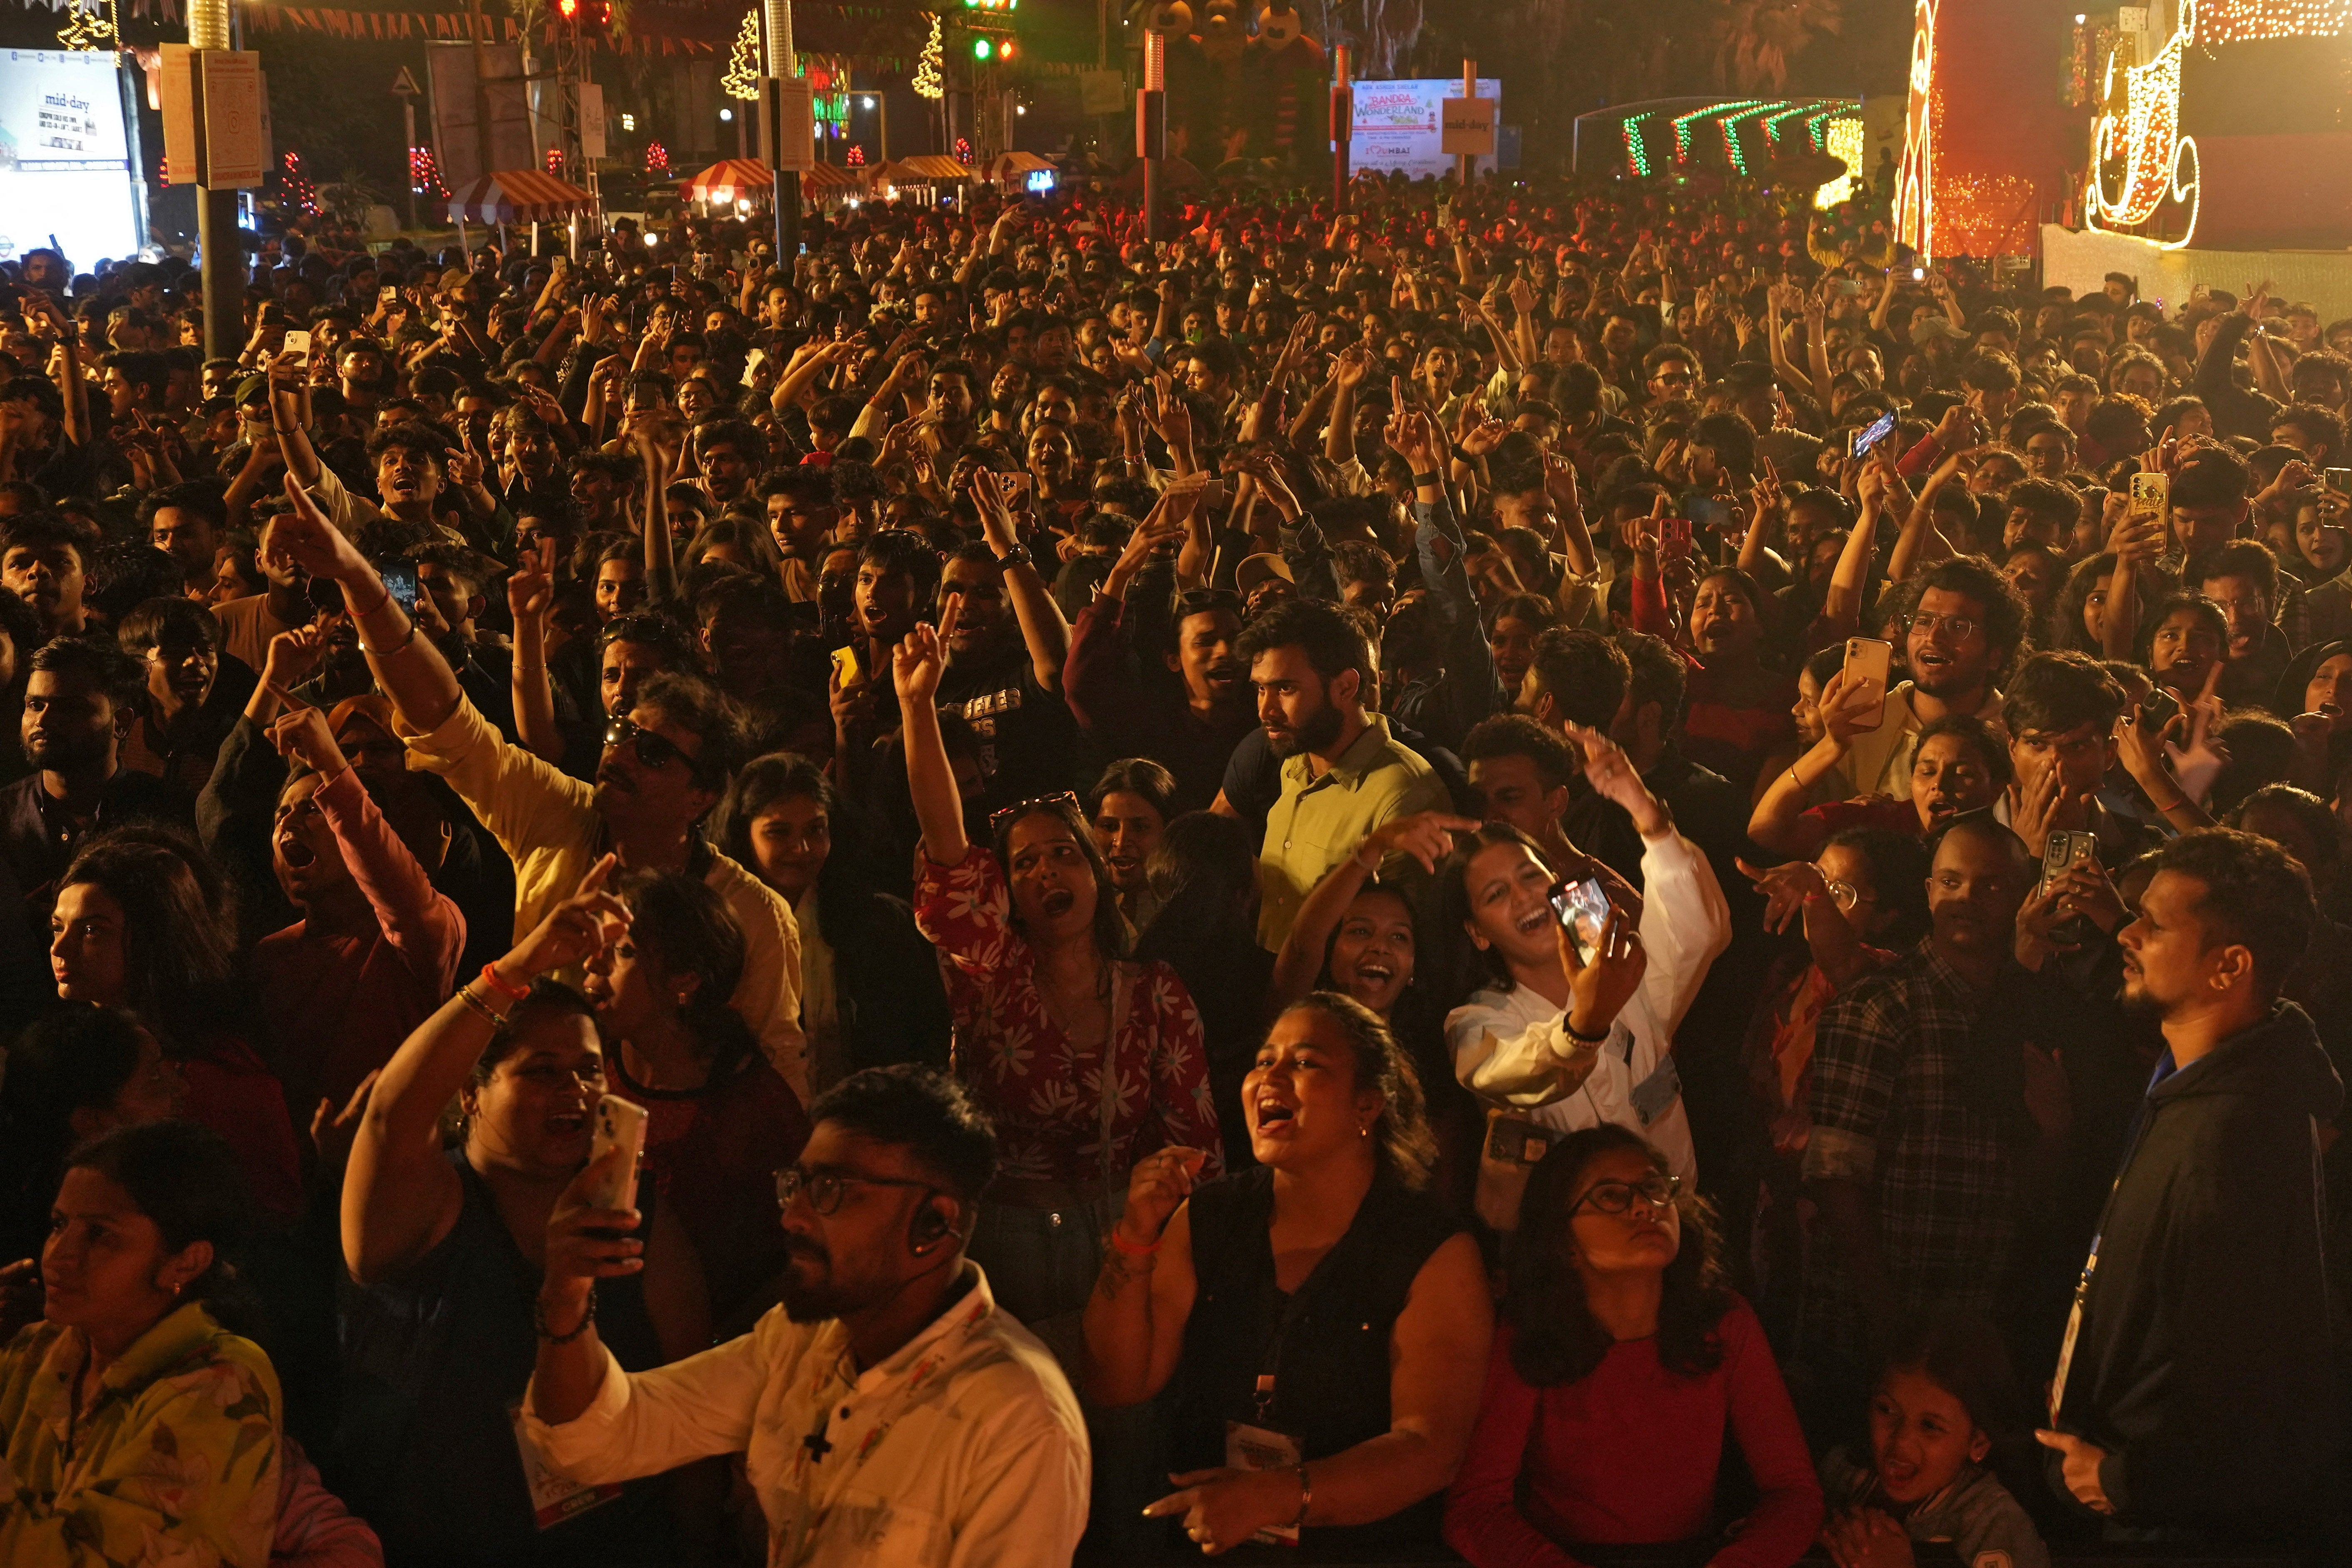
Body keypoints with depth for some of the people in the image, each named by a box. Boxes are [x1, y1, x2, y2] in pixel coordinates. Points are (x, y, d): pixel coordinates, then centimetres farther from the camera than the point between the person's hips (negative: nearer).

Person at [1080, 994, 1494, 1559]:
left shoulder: (1436, 1255, -2)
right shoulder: (1206, 1220, 10)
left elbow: (1430, 1448, -8)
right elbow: (1120, 1383, 9)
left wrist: (1276, 1497, -21)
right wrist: (1136, 1236, -5)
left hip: (1363, 1553, -3)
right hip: (1199, 1550, 3)